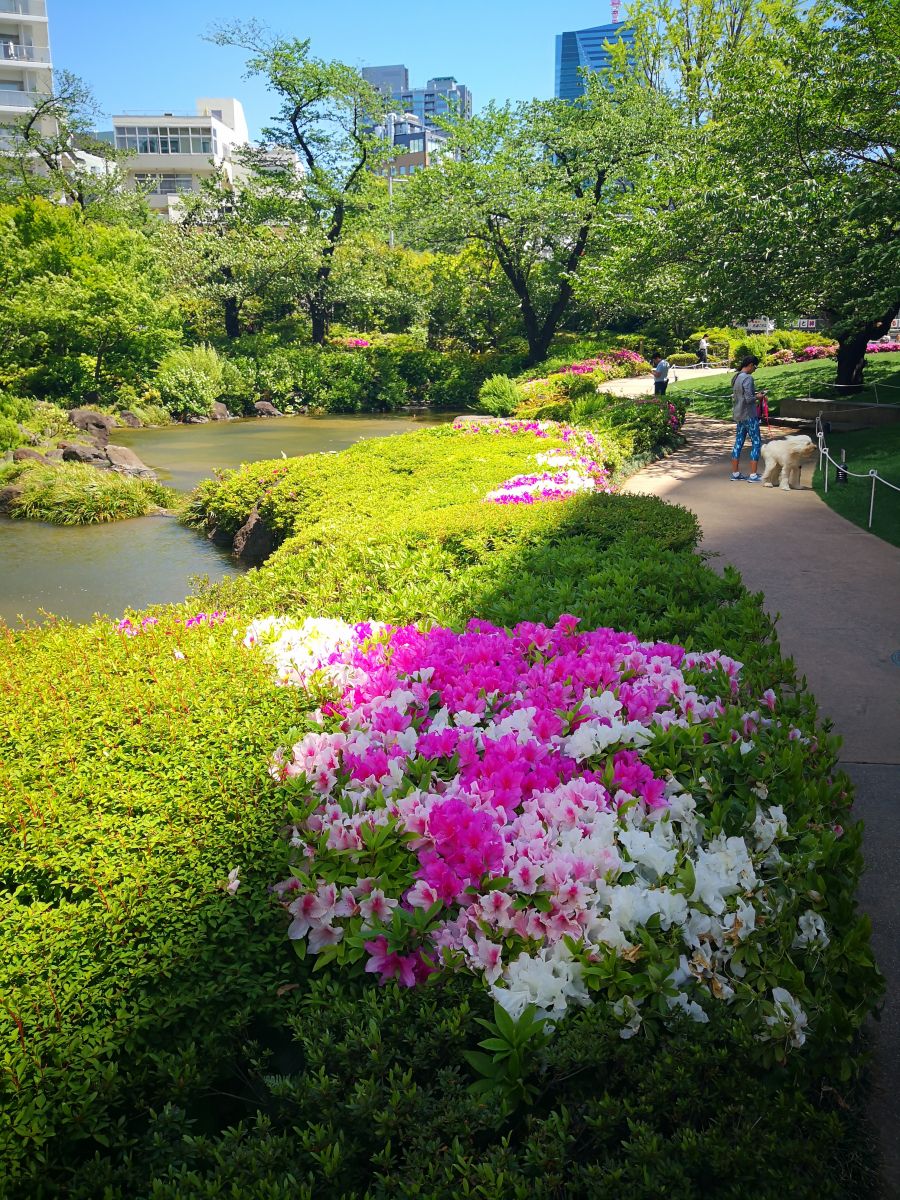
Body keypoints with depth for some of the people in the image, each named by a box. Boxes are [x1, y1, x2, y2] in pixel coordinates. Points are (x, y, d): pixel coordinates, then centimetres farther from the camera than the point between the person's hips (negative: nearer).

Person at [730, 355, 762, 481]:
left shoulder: (735, 378, 10)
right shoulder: (747, 378, -17)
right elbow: (749, 398, -23)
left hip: (739, 415, 9)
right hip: (749, 415, -9)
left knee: (739, 442, 13)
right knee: (756, 443, 0)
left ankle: (735, 473, 17)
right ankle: (753, 475, -1)